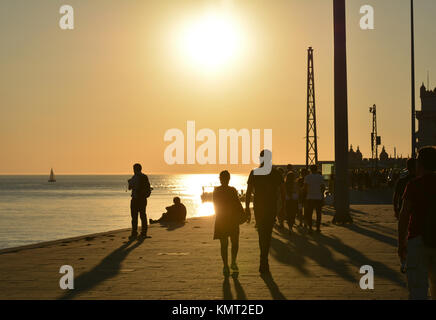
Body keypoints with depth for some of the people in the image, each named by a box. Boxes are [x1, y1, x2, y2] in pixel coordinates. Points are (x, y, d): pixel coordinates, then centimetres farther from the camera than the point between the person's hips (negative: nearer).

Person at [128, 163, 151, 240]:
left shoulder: (135, 177, -12)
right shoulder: (145, 177, 8)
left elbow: (130, 187, -7)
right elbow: (148, 188, 13)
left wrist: (129, 182, 13)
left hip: (136, 199, -7)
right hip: (143, 199, 7)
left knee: (134, 217, -3)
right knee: (143, 216, 10)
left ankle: (134, 234, -5)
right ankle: (144, 233, 10)